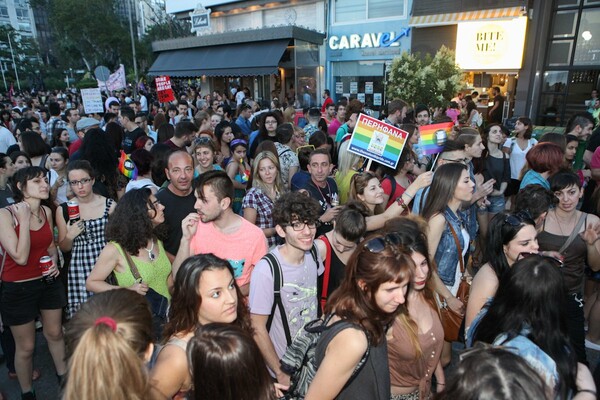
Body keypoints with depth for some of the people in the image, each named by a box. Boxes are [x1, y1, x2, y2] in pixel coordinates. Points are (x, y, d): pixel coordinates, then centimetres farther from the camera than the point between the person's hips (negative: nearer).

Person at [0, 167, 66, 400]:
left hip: (48, 282, 5)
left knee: (55, 333, 20)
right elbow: (21, 257, -25)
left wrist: (54, 261, -6)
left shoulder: (46, 211, -1)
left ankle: (63, 377, 41)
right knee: (26, 347, 11)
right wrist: (24, 221, -24)